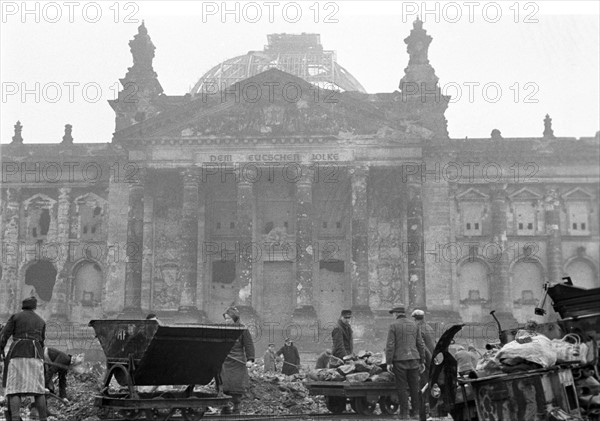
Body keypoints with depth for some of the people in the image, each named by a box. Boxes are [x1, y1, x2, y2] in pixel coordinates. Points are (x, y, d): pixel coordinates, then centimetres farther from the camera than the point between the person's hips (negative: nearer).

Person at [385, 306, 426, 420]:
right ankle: (415, 410, 13)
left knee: (402, 387, 1)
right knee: (414, 386, 10)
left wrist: (389, 362, -7)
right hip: (413, 359, 4)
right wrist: (422, 361, 15)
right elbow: (420, 344, 10)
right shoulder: (414, 325, 10)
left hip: (399, 360, -4)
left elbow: (390, 345, -9)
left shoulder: (393, 325, -3)